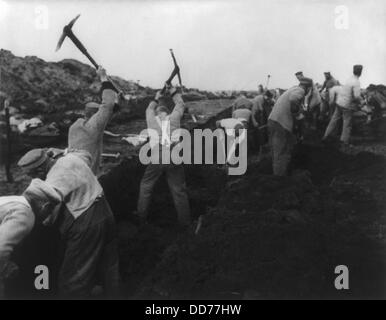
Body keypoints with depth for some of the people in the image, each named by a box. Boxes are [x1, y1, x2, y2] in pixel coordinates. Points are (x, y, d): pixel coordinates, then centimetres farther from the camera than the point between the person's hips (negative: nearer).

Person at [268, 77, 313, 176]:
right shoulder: (300, 90, -7)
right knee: (282, 153, -4)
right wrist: (297, 114, -15)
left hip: (273, 120, 10)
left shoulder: (294, 89, 22)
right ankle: (280, 176, 2)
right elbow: (293, 99, -30)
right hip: (280, 123, -10)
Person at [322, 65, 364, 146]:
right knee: (347, 123, 7)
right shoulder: (356, 82, -20)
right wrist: (362, 101, -7)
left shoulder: (349, 79, 4)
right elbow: (357, 96, -26)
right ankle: (345, 140, 16)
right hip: (347, 105, -7)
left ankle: (326, 136, 22)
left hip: (339, 102, 7)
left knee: (334, 120, 16)